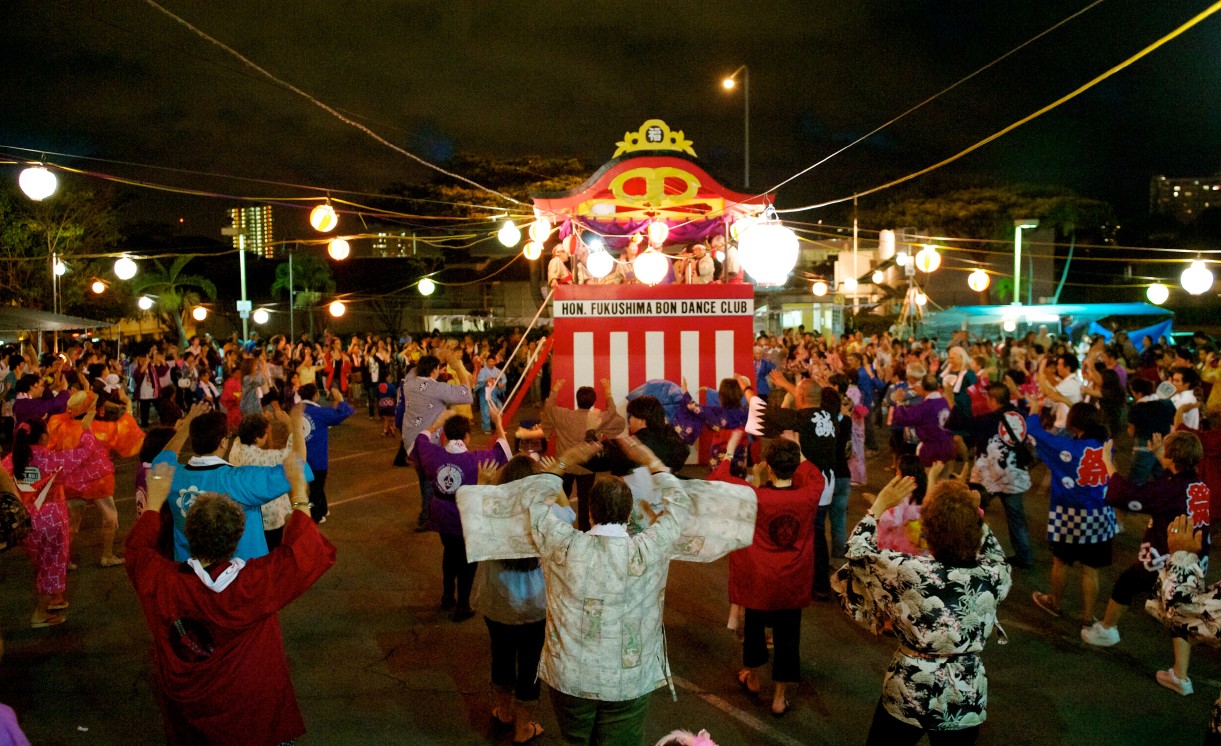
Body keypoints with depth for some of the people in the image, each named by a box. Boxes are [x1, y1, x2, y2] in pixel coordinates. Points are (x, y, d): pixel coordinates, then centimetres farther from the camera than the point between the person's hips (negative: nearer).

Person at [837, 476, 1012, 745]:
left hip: (909, 695, -2)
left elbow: (858, 554, -8)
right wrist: (972, 512, 7)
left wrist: (880, 505, -2)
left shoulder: (909, 572, -26)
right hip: (967, 700, 3)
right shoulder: (995, 574, -17)